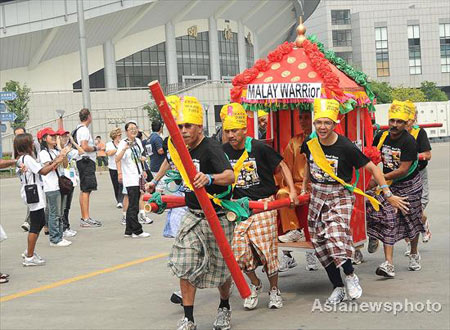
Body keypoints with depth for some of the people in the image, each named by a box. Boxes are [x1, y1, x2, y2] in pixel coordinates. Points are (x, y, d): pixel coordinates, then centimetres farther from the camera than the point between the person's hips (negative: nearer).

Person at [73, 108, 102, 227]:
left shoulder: (79, 129, 17)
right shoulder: (84, 130, -14)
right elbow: (85, 147, -23)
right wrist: (95, 148, -7)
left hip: (84, 161, 11)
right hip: (86, 161, -11)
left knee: (84, 190, 14)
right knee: (86, 190, -11)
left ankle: (84, 218, 19)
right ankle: (86, 219, -13)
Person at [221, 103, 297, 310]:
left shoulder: (259, 148, -10)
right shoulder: (224, 151, 0)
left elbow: (281, 166, -1)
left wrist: (292, 190, -7)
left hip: (264, 202, -3)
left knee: (267, 247, -3)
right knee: (239, 250, -4)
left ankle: (274, 289, 18)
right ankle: (255, 285, 22)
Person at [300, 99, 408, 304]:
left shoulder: (345, 147, -18)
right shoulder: (310, 143, -4)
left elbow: (372, 168, -11)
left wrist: (388, 195, -11)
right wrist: (304, 187, 24)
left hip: (340, 197, -5)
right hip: (317, 197, 5)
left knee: (335, 236, -25)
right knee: (320, 243, 2)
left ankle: (350, 276, -1)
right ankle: (338, 287, 15)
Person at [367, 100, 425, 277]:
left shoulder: (409, 142, -21)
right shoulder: (381, 136, -6)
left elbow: (403, 170, -25)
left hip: (409, 185, -3)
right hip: (388, 185, 3)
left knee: (410, 220, 12)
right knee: (388, 221, -10)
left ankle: (414, 254, 37)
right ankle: (388, 264, -16)